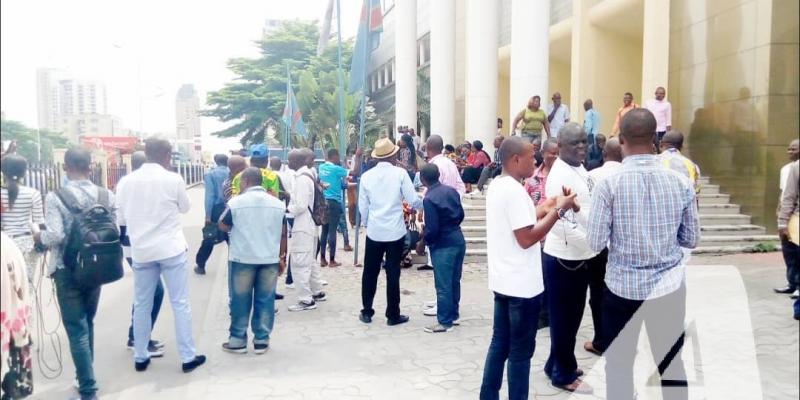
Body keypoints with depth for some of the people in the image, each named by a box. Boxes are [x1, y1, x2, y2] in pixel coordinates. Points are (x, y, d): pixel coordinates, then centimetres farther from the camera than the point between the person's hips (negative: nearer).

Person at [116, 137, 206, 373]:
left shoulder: (128, 181, 1)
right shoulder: (173, 179, -9)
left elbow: (121, 218, 9)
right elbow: (185, 208, 7)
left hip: (140, 251, 4)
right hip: (170, 249, -4)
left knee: (141, 305, 13)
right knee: (180, 303, 2)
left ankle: (140, 358, 21)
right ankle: (188, 357, 6)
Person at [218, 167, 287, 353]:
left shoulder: (236, 202, -7)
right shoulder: (278, 204, 3)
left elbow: (223, 226, 6)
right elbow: (283, 234, 6)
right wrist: (282, 258, 13)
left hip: (243, 259, -2)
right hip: (270, 259, 3)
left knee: (240, 301, 8)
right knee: (265, 300, 8)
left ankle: (237, 340, 16)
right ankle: (261, 341, 14)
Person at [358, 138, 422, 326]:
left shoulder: (366, 176, 1)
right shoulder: (400, 173, -8)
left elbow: (363, 206, 6)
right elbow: (413, 200, -7)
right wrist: (425, 203, 14)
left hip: (374, 231, 2)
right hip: (395, 231, -2)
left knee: (370, 272, 14)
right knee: (393, 273, 5)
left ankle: (366, 312, 20)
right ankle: (393, 315, 12)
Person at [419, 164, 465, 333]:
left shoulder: (429, 198, -18)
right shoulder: (451, 190, 4)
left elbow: (432, 228, -19)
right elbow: (461, 215, 11)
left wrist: (423, 241, -1)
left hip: (443, 245, -8)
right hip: (458, 240, 8)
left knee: (443, 285, 1)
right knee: (454, 281, 17)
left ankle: (445, 322, 9)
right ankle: (453, 315, 29)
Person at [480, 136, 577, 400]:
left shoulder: (497, 186, 10)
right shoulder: (515, 190, -20)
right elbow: (526, 239, -23)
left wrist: (545, 210, 11)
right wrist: (558, 210, -17)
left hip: (503, 280, 9)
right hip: (521, 284, -9)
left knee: (500, 342, 16)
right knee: (521, 350, 4)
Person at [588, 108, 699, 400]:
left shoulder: (609, 184, -13)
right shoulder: (681, 182, -4)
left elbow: (596, 243, -12)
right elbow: (692, 240, 3)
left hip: (623, 286, -2)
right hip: (670, 286, 3)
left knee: (619, 364, 12)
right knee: (672, 362, 16)